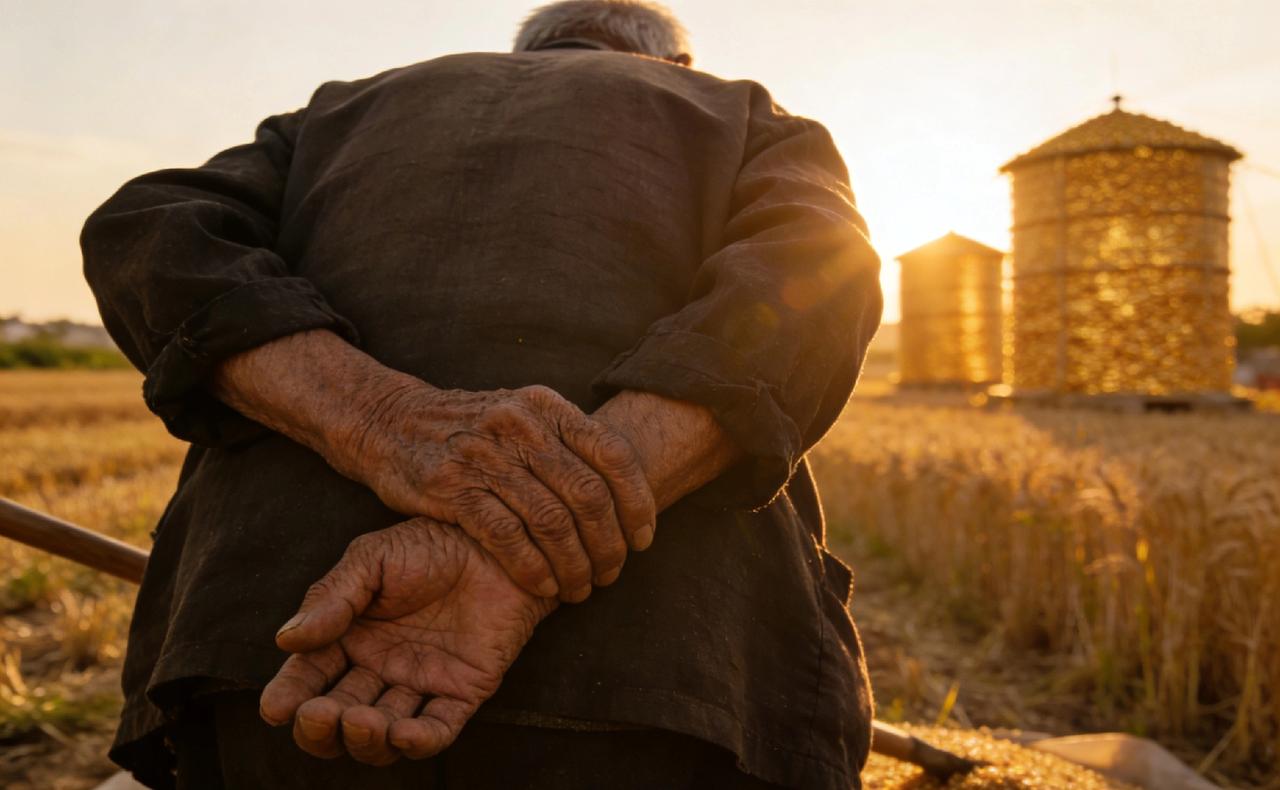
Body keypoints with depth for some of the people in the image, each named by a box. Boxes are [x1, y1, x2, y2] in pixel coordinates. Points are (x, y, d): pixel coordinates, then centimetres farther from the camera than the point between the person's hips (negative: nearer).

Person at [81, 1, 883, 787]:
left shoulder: (342, 120, 28)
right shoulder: (750, 127, 23)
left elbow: (149, 242, 9)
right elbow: (810, 291, 0)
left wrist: (379, 422, -10)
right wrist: (514, 561, -14)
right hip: (657, 676, -2)